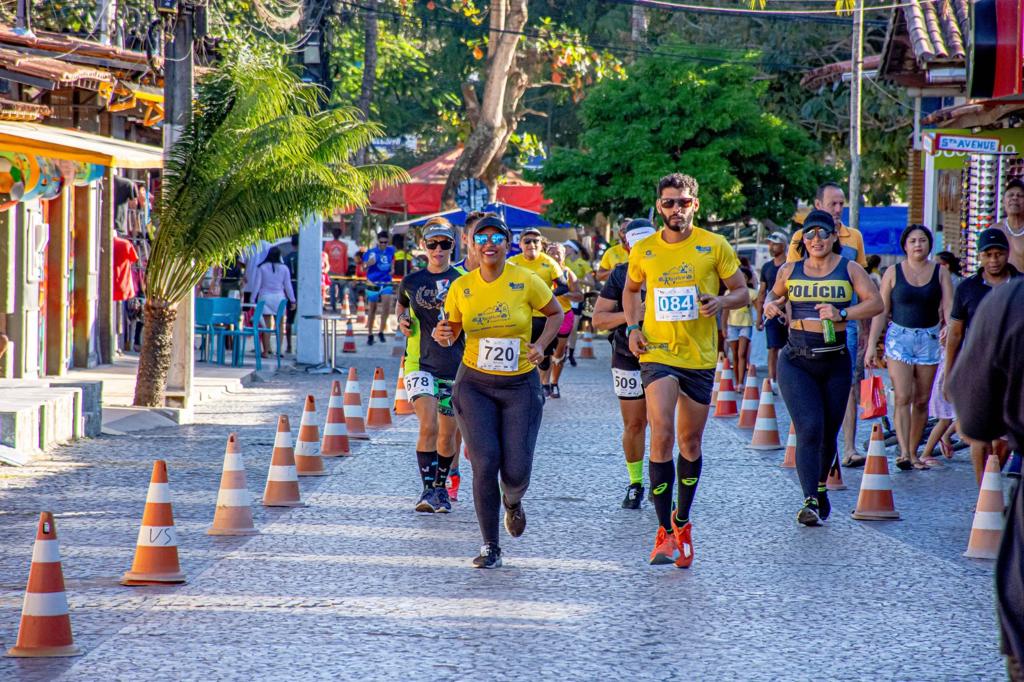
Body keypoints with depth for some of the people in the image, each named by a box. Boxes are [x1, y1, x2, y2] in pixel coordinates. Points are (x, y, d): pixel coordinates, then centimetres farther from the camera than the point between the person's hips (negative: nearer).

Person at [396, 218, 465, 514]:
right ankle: (427, 489, -11)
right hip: (420, 364, -1)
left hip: (455, 367, 1)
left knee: (447, 436, 8)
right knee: (428, 426, -19)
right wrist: (402, 321, 3)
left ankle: (441, 487, 29)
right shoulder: (412, 282, 3)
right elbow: (401, 305, 24)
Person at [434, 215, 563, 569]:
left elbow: (556, 313, 7)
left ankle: (512, 502, 36)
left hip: (520, 384, -1)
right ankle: (490, 547, -1)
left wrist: (541, 344, -9)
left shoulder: (526, 281, -7)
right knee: (485, 462, -14)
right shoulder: (461, 287, -1)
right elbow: (452, 331, 10)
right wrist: (441, 335, -13)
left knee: (516, 471, -5)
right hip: (475, 384, 1)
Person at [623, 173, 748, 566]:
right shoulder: (643, 251, 2)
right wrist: (633, 327, 3)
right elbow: (631, 290, 20)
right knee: (661, 437, -18)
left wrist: (720, 302, -18)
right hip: (657, 354, -1)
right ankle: (665, 532, -13)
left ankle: (682, 522, 32)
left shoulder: (714, 246, -2)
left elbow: (742, 292, 4)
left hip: (701, 357, 1)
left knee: (690, 443, 12)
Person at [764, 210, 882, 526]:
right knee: (809, 428, -16)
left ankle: (820, 485, 39)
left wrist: (842, 313, -23)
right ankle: (810, 501, -21)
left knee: (828, 433, 11)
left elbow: (876, 303, -9)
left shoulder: (849, 269, 2)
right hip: (796, 361, -1)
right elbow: (775, 295, 25)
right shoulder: (790, 271, 6)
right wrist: (771, 305, 1)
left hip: (836, 361, 1)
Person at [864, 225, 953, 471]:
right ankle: (903, 453, -22)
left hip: (929, 339, 2)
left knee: (922, 400, 5)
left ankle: (913, 453, 15)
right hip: (899, 337, -2)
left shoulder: (940, 273, 5)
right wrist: (871, 345, -1)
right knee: (903, 397, -14)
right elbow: (881, 311, 4)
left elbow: (949, 310, 0)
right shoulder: (893, 273, 2)